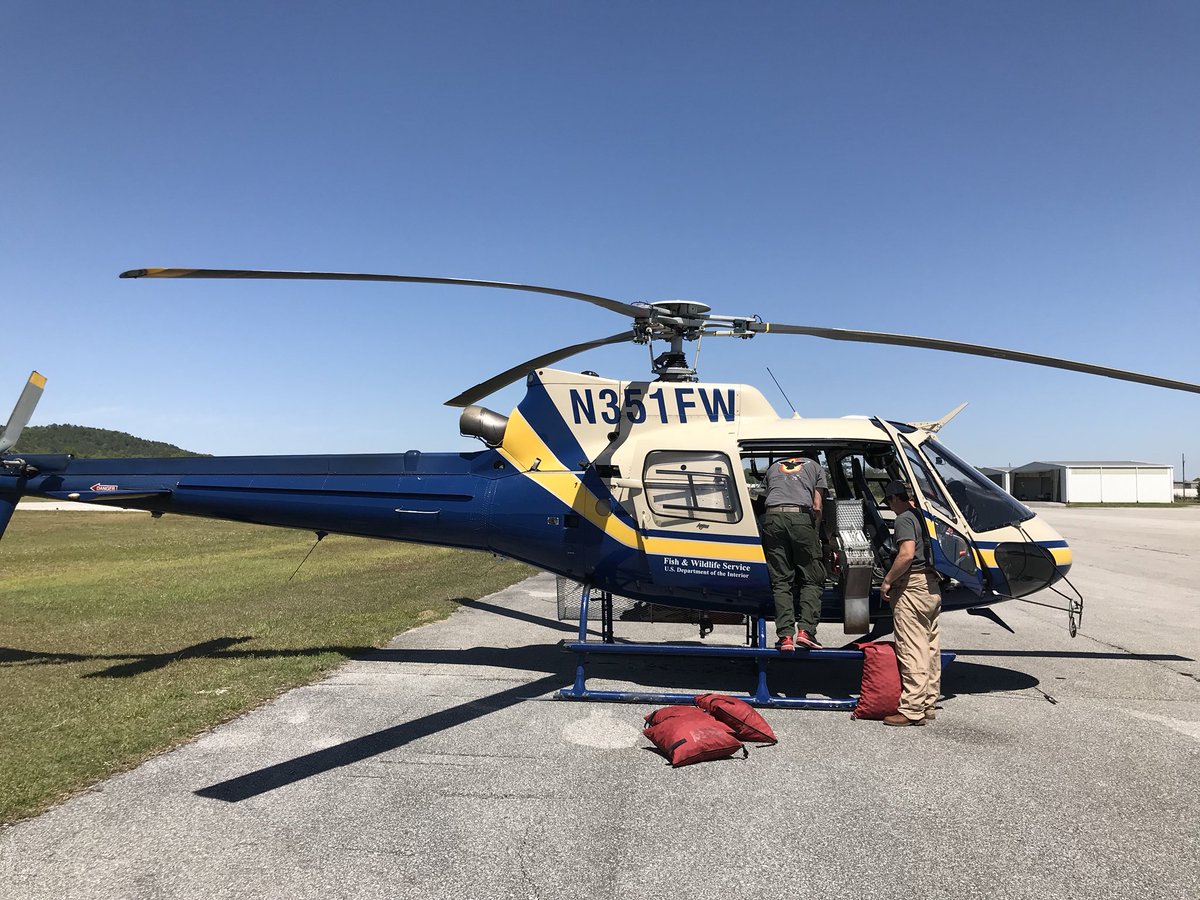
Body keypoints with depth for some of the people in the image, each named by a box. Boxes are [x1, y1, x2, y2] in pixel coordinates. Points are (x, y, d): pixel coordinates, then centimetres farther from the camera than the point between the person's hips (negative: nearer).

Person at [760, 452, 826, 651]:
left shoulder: (773, 467, 33)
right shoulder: (814, 465, 25)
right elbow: (817, 507, 13)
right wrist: (815, 534, 21)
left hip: (772, 517, 2)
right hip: (801, 517, -2)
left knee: (780, 581, 3)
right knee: (812, 579, 6)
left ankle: (785, 635, -4)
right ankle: (806, 629, -8)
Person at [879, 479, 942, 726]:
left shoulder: (905, 518, -10)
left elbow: (907, 554, -23)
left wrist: (887, 580, -15)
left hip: (912, 587, -9)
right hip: (932, 587, 10)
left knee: (911, 650, -7)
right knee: (930, 648, 11)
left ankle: (912, 709, -5)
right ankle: (929, 705, 19)